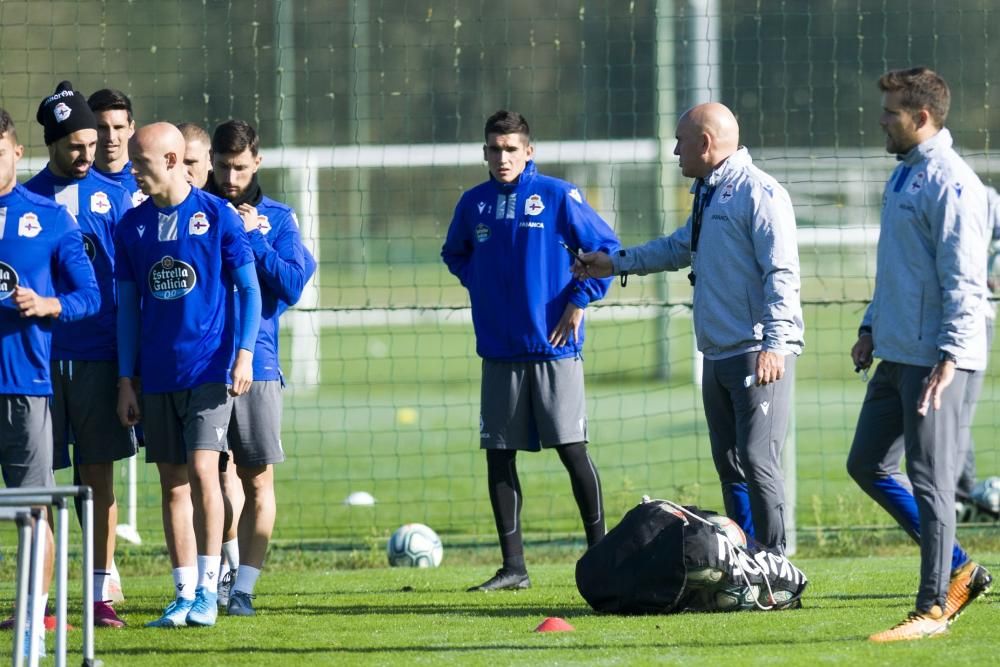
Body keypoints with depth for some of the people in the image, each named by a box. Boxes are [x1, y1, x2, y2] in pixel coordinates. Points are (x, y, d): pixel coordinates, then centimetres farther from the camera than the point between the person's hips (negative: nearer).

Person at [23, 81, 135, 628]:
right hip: (39, 354, 0)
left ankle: (101, 594, 6)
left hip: (98, 353, 0)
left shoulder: (113, 197, 6)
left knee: (99, 474, 3)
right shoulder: (26, 200, 4)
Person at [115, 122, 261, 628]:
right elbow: (127, 305, 12)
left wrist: (244, 354, -9)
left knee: (201, 470, -15)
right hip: (157, 374, 4)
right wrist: (125, 379, 9)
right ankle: (184, 594, 10)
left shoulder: (217, 215, -3)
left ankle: (207, 590, -8)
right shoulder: (133, 225, 8)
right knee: (173, 485, 5)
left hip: (210, 368, -4)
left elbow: (249, 288, 1)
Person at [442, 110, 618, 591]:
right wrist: (481, 285, 10)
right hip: (499, 350, 4)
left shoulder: (558, 197, -5)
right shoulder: (474, 204, 8)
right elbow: (454, 254, 26)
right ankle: (513, 565, 9)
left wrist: (579, 300, -6)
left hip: (553, 348, -4)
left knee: (571, 448, -4)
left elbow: (607, 248, -1)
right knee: (498, 456, 3)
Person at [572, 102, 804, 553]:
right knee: (729, 465, 10)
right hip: (718, 355, 10)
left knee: (757, 461, -14)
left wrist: (775, 342, -26)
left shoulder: (758, 193, -11)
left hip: (759, 354, -10)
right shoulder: (707, 193, 19)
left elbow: (782, 273, -18)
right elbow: (680, 248, 37)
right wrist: (616, 263, 38)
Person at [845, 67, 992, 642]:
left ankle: (934, 609, 1)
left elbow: (965, 279, -21)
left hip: (935, 359, -11)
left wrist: (949, 356, -26)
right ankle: (958, 568, 21)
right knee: (868, 465, 13)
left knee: (930, 481, -6)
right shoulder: (905, 176, 16)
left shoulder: (950, 183, -16)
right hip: (898, 354, 11)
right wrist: (873, 328, 21)